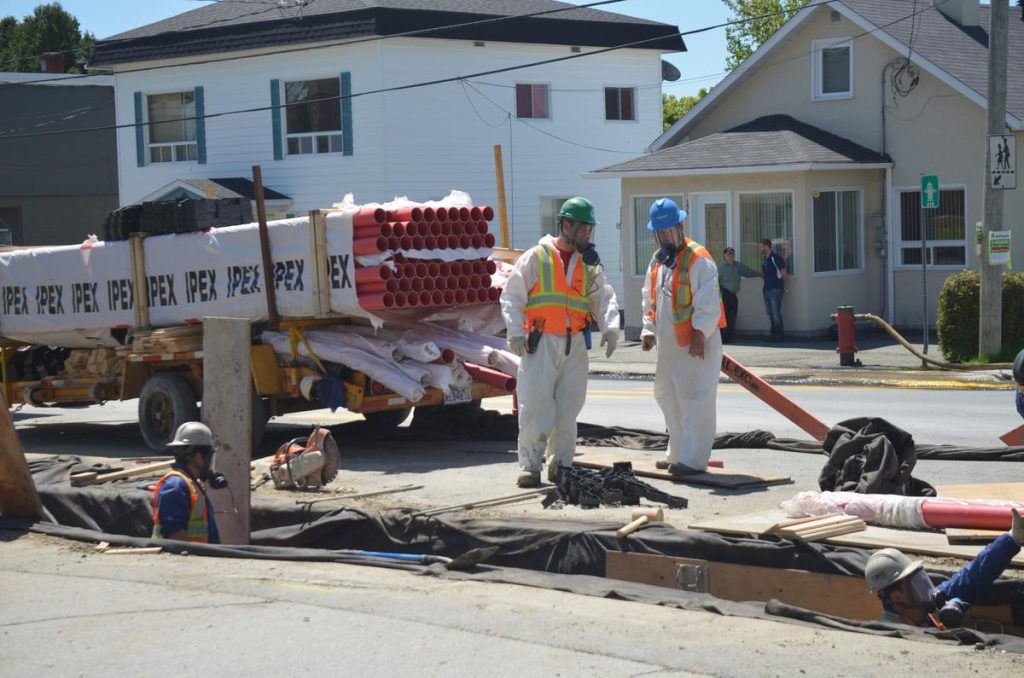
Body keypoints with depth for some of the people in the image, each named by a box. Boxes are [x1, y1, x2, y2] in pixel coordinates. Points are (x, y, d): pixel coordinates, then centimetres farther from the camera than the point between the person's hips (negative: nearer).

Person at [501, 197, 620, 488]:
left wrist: (610, 328, -10)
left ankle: (561, 464, 17)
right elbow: (512, 297, -2)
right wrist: (516, 332, -13)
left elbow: (604, 298, 8)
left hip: (575, 344, 4)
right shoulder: (536, 257, -1)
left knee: (568, 408, 7)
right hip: (540, 342, -4)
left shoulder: (589, 264, 13)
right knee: (535, 406, -8)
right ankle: (529, 465, -1)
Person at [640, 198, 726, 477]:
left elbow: (708, 303, -16)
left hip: (695, 344, -9)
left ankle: (694, 459, -6)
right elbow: (650, 301, 22)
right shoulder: (656, 261, 15)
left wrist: (699, 334, -20)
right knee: (667, 397, 15)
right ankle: (677, 454, 26)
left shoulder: (698, 260, -11)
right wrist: (648, 330, 11)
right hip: (668, 343, 9)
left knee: (694, 400, -8)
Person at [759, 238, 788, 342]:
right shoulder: (763, 259, 14)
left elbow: (784, 272, -8)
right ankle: (774, 334, 15)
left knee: (776, 313, -10)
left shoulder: (776, 258, -11)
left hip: (775, 289, -9)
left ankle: (780, 335, -6)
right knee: (770, 313, 10)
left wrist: (782, 285, 1)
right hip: (766, 289, 9)